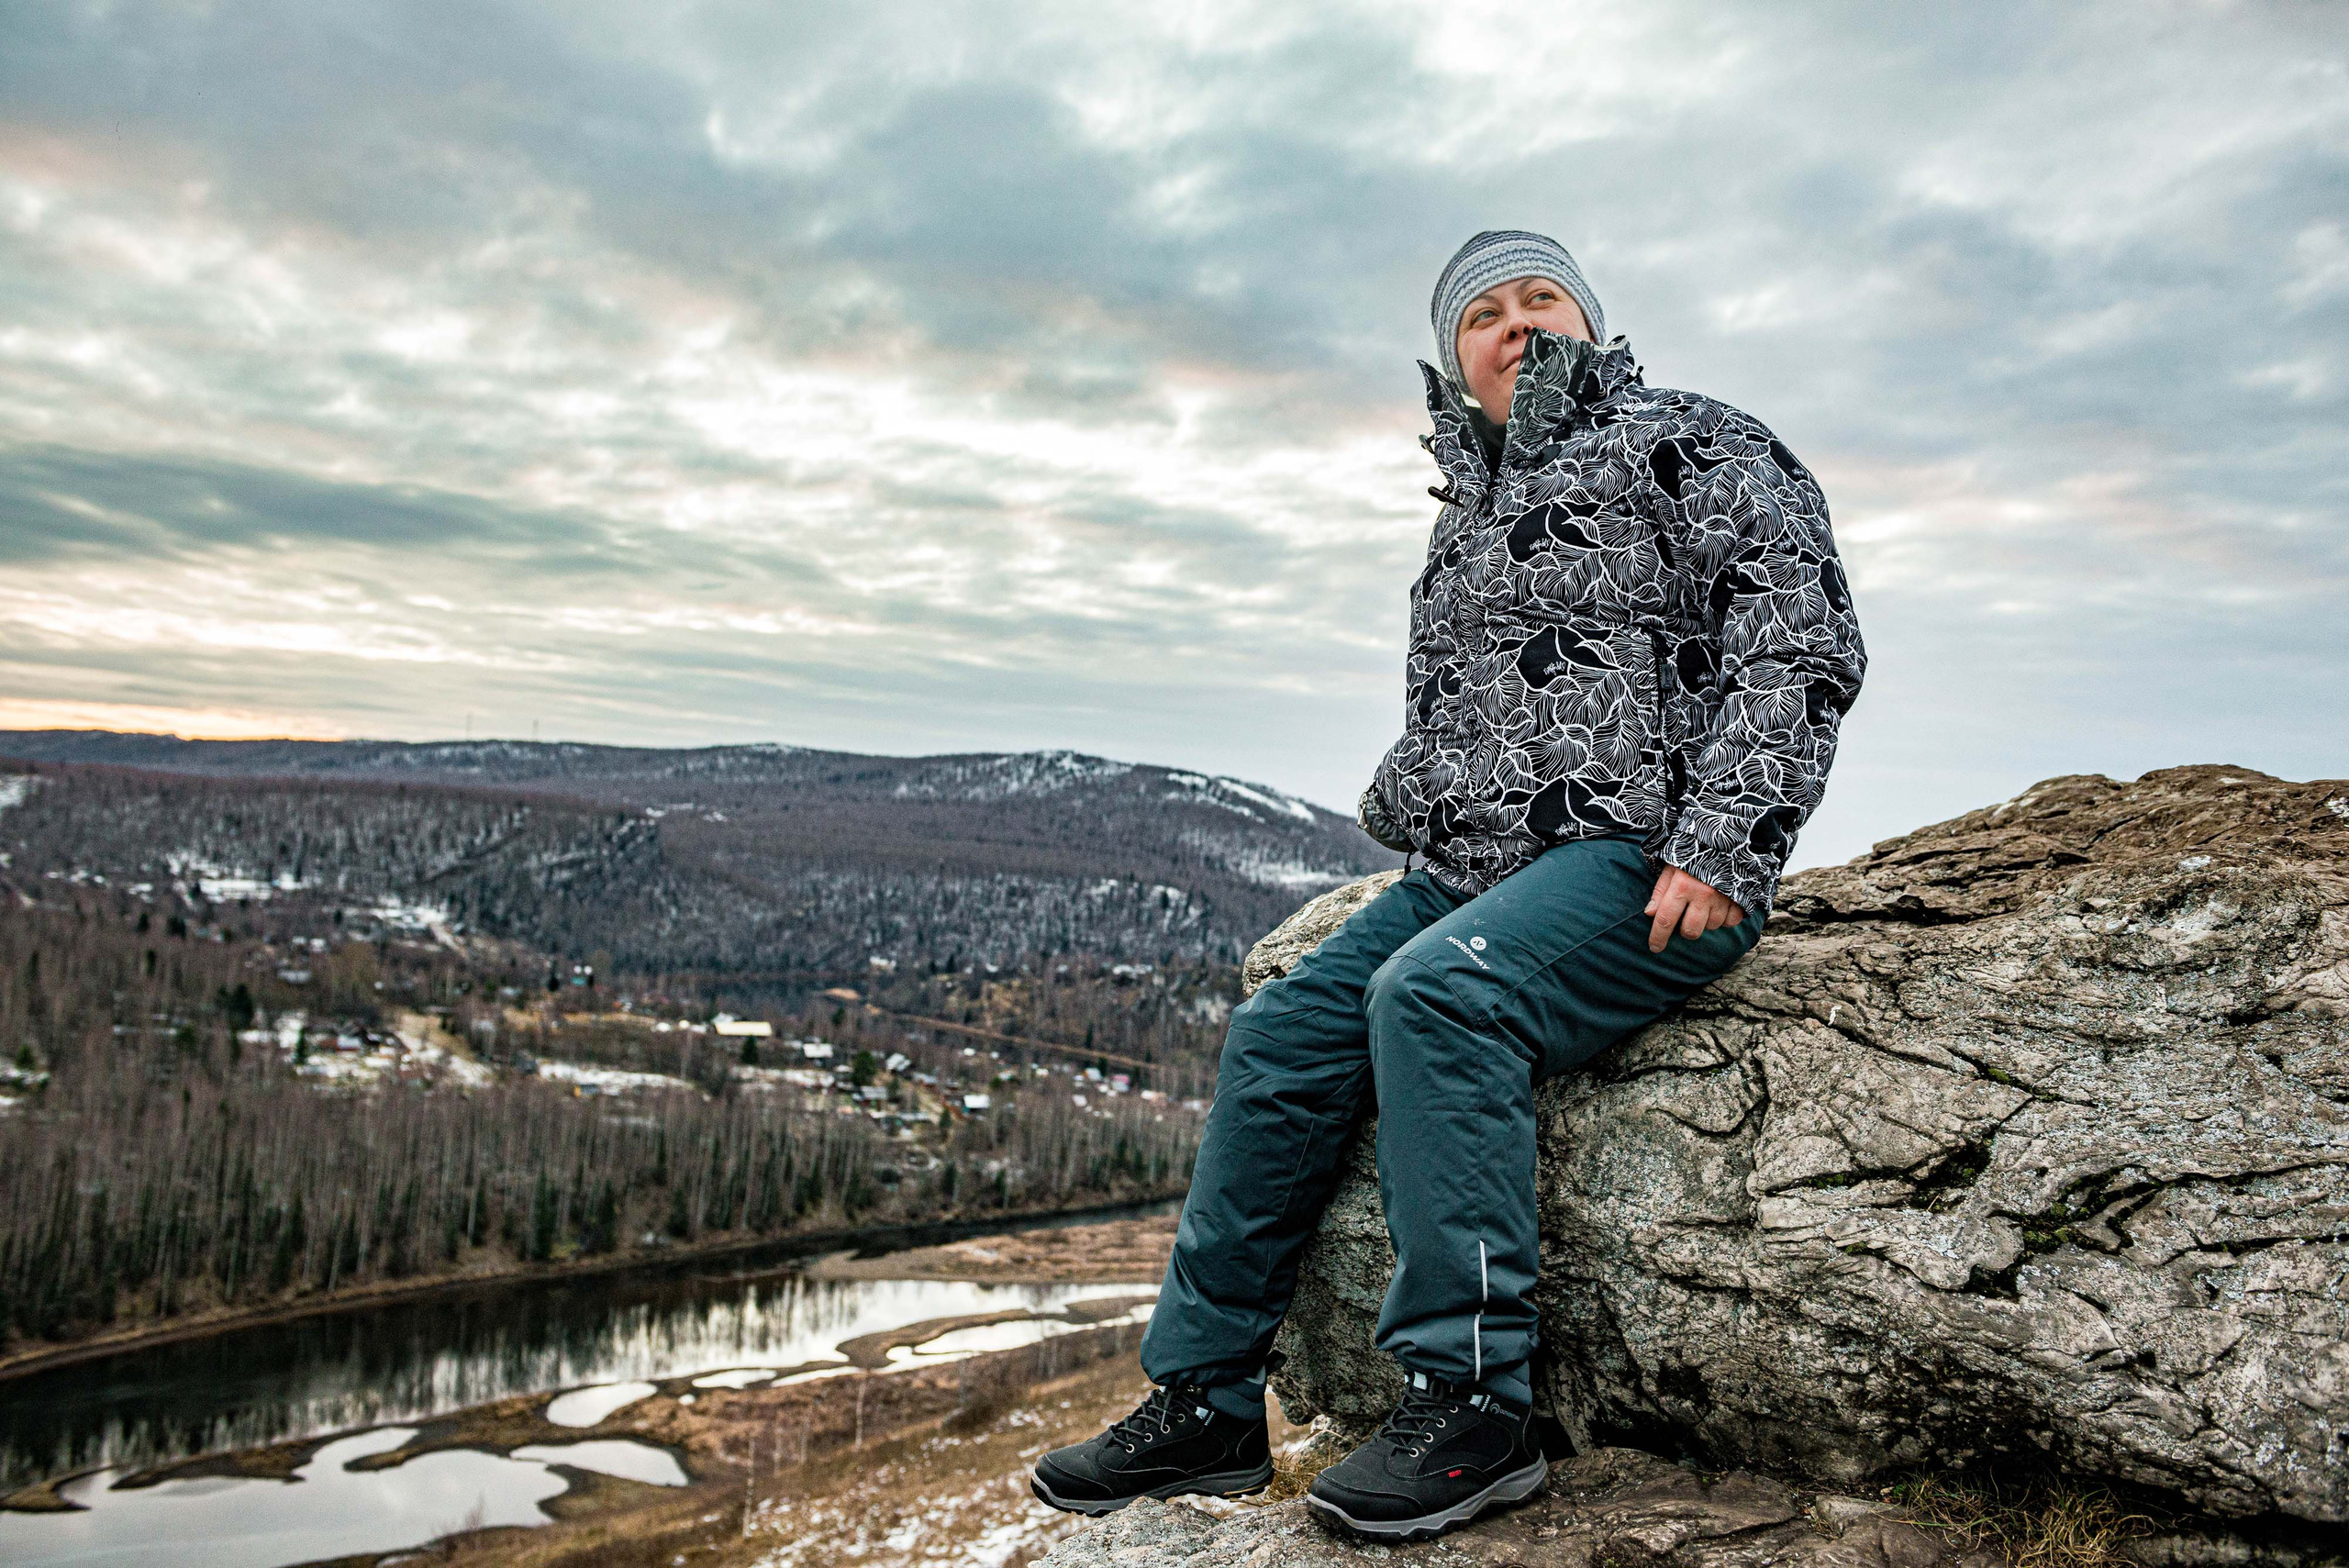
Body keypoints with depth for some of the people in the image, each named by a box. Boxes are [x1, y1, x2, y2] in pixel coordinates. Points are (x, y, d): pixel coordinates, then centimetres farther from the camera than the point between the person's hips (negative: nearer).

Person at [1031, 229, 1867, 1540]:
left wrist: (1716, 848, -18)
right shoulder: (1467, 520, 25)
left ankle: (1476, 1408, -23)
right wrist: (1406, 825, 15)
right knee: (1278, 1042, -6)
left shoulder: (1695, 443, 3)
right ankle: (1204, 1406, 2)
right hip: (1469, 872, 8)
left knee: (1433, 997, -32)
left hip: (1641, 863, -7)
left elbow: (1803, 646, -9)